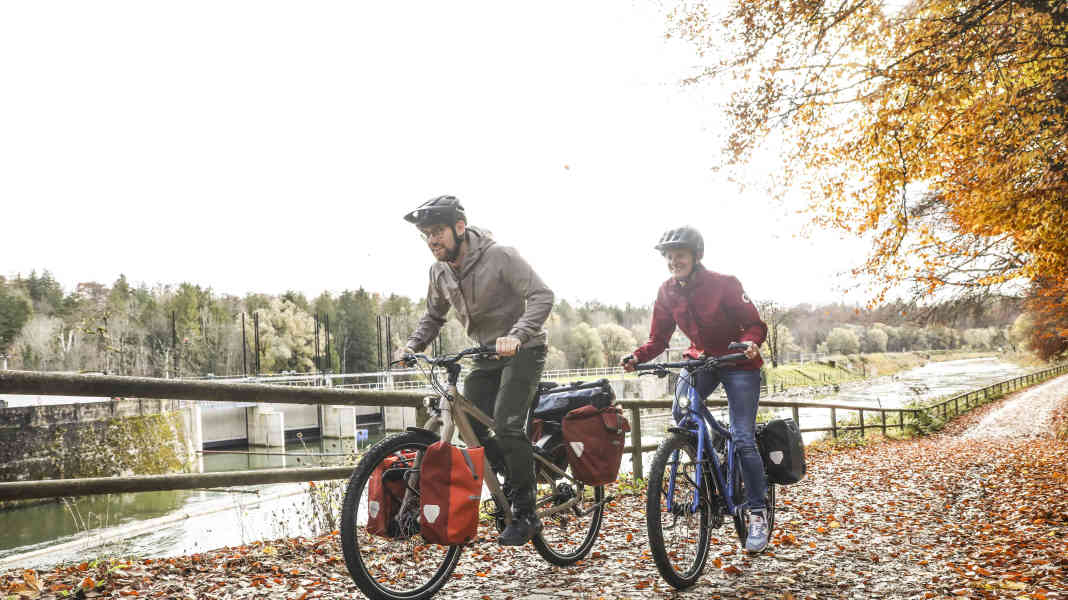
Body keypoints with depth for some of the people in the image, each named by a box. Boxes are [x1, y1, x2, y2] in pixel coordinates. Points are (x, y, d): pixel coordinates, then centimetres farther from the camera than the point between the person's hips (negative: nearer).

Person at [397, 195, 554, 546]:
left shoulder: (500, 256, -20)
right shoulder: (440, 272, 1)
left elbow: (542, 295, -26)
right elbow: (433, 316, 16)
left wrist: (516, 335, -40)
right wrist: (411, 346, -1)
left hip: (522, 349, -7)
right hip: (486, 356, 7)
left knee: (507, 425, -21)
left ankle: (525, 515, -8)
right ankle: (516, 483, 17)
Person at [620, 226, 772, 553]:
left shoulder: (724, 284, -19)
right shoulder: (667, 292, -5)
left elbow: (755, 324, -15)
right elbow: (658, 338, -1)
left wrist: (750, 343, -37)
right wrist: (638, 356, -20)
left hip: (738, 362, -4)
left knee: (743, 439, -10)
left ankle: (758, 513, 2)